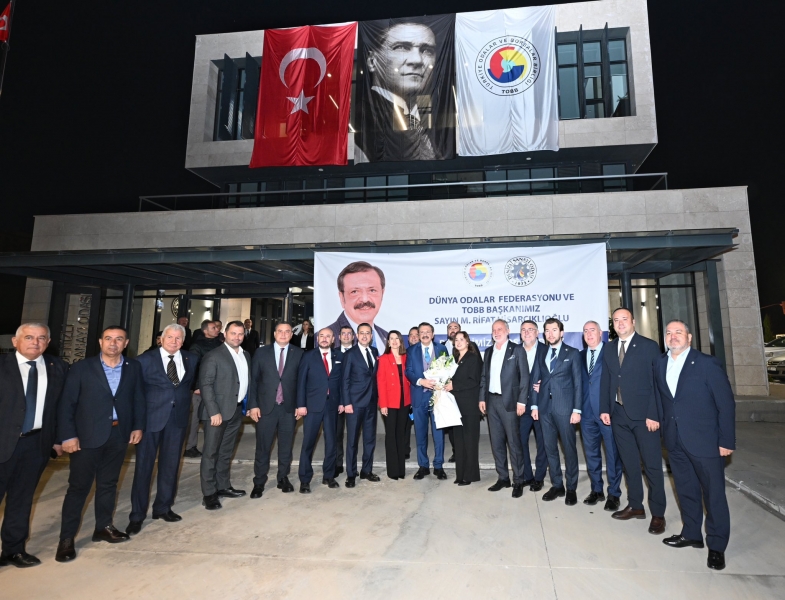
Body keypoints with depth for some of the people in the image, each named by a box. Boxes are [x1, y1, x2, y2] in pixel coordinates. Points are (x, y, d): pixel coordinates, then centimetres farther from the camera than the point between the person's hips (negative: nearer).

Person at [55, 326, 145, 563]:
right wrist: (68, 435, -11)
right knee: (79, 486, 5)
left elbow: (139, 399, 7)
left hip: (119, 434, 3)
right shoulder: (82, 367, -4)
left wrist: (138, 426, 1)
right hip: (87, 435, -2)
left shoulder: (134, 368, 4)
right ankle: (67, 538, 18)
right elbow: (66, 403, -5)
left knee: (108, 484, 15)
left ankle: (103, 527, 30)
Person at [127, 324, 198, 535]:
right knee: (144, 466, 4)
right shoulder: (145, 359, -4)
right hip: (150, 417, -3)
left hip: (178, 418, 3)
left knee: (170, 465, 13)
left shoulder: (191, 359, 5)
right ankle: (137, 515, 18)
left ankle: (163, 508, 29)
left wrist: (185, 398, 4)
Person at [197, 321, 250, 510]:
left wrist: (249, 405, 6)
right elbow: (205, 385, -15)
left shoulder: (246, 356, 11)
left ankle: (223, 487, 27)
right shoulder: (213, 356, -10)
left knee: (226, 452, 16)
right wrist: (214, 411, -20)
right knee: (211, 453, 2)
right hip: (218, 411, -6)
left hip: (237, 410, 7)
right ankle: (209, 494, 11)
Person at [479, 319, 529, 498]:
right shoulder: (488, 351, 13)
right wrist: (482, 398, 7)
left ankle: (518, 481, 11)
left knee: (514, 443, 0)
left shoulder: (517, 350, -2)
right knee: (496, 442, 10)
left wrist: (521, 401, -12)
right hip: (491, 401, 5)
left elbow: (524, 377, -6)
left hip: (509, 401, -5)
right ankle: (503, 478, 22)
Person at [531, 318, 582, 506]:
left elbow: (577, 383, -2)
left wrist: (577, 409, -8)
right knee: (550, 448, 9)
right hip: (545, 407, 4)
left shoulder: (573, 353, 2)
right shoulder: (541, 354, 13)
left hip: (565, 407, -4)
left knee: (569, 448, 3)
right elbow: (538, 381, 12)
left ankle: (571, 488, 15)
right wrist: (535, 405, 5)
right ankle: (557, 485, 21)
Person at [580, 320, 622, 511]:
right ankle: (597, 490, 27)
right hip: (587, 412, 5)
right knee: (591, 453, 13)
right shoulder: (580, 355, 12)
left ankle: (614, 494, 18)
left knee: (612, 453, 5)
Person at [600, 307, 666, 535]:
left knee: (652, 464, 3)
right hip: (619, 414, 5)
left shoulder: (649, 346, -4)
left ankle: (658, 513, 16)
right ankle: (635, 506, 25)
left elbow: (657, 382, -8)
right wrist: (604, 409, 5)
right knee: (629, 463, 13)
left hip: (643, 415, -4)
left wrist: (653, 414, -13)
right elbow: (605, 381, 11)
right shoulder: (609, 349, 10)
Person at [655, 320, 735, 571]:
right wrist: (665, 431, 5)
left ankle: (717, 545, 22)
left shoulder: (707, 363, -10)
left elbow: (726, 403, -9)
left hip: (705, 440, -4)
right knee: (686, 489, 17)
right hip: (675, 441, 5)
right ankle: (691, 534, 33)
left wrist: (726, 441, -10)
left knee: (713, 492, 7)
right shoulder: (660, 364, 5)